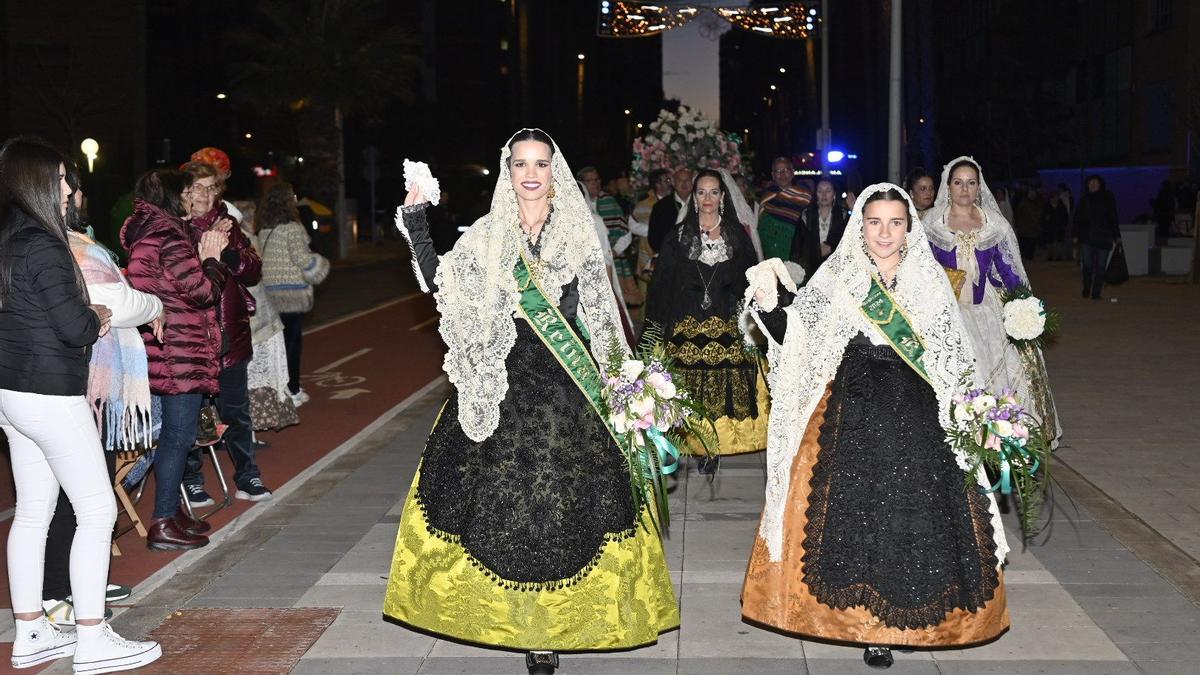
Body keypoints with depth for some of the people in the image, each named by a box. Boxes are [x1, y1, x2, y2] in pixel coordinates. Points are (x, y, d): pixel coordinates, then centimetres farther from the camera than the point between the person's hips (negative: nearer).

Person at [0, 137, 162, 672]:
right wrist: (98, 318, 0)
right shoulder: (43, 247, -19)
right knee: (97, 511, -1)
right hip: (50, 398, -9)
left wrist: (87, 321, 5)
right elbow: (75, 326, -19)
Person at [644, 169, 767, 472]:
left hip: (727, 327, 1)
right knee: (689, 387, -3)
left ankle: (715, 445, 7)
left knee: (724, 386, -2)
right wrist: (657, 325, -2)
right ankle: (695, 443, 7)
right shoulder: (679, 236, 4)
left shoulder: (738, 236, 8)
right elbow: (662, 282, 3)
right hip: (686, 326, -1)